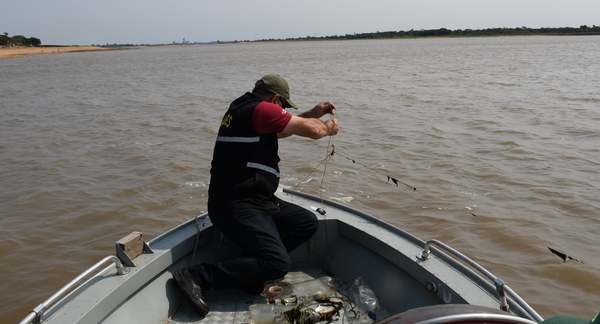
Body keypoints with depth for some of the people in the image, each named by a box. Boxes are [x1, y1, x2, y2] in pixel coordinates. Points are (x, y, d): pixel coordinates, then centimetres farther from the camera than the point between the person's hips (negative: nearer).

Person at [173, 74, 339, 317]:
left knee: (307, 222, 9)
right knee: (278, 264, -20)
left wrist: (314, 113, 27)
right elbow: (312, 130, -9)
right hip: (236, 206, -11)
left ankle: (250, 266, 2)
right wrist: (329, 128, 13)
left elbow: (279, 130, 32)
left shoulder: (243, 108, 18)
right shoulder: (261, 108, -12)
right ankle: (197, 276, -14)